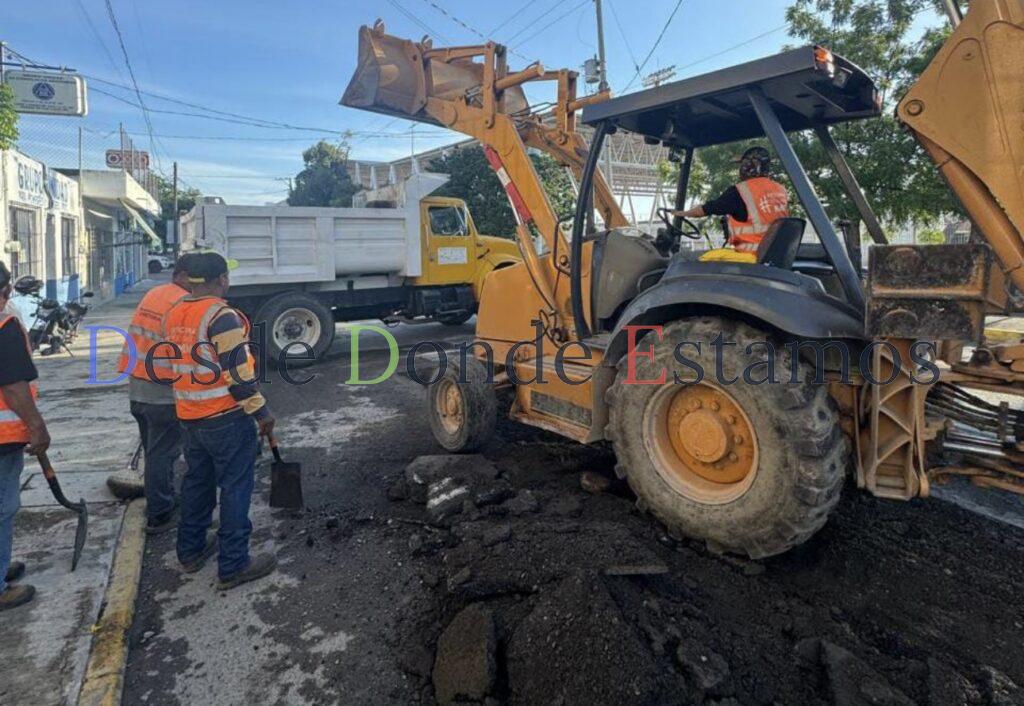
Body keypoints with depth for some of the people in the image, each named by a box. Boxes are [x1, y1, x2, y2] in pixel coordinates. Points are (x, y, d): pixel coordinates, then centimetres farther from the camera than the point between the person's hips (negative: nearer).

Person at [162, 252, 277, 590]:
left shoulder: (173, 314, 8)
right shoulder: (222, 316, -19)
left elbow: (174, 362, 17)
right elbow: (238, 373, -21)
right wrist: (261, 412, -14)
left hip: (189, 416, 9)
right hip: (226, 418, -8)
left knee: (197, 481, 21)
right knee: (235, 487, 1)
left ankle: (190, 551, 34)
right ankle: (233, 566, 7)